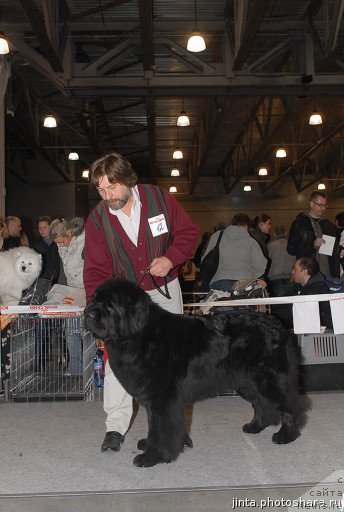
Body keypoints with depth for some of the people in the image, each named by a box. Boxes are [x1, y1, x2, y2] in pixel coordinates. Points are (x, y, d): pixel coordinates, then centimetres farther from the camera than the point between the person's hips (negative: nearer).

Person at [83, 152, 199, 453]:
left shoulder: (160, 199, -13)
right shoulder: (97, 218, -11)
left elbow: (188, 232, -3)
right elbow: (96, 269, -9)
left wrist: (171, 258, -20)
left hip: (165, 290, 1)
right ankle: (116, 427, 2)